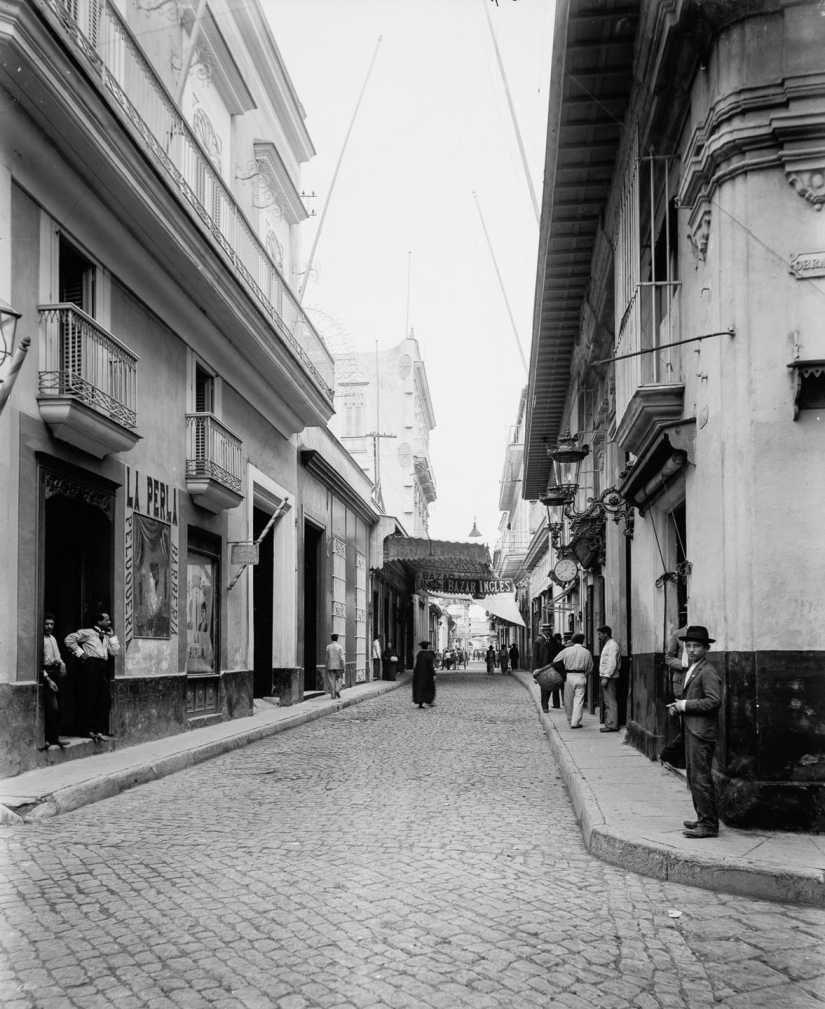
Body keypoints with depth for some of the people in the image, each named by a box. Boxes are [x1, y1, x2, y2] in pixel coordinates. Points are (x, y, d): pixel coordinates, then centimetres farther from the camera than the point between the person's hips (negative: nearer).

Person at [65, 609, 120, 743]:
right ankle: (89, 730, 2)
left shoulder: (106, 636, 22)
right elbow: (69, 639, -7)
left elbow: (116, 651, 13)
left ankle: (99, 729, 12)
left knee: (105, 699, 4)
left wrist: (112, 635, 11)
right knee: (89, 699, -5)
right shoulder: (87, 632, 0)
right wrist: (80, 653, -8)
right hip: (90, 665, -7)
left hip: (102, 667, 7)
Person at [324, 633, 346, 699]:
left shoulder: (328, 647, 0)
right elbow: (342, 658, -10)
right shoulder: (339, 647, -7)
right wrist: (344, 667, -6)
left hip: (330, 666, 2)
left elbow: (327, 658, 5)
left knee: (331, 680, 4)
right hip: (338, 666, -2)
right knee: (339, 678, 16)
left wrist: (327, 666, 15)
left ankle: (333, 695, 3)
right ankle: (337, 689, -5)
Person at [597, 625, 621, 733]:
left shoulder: (612, 645, -12)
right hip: (605, 677, 10)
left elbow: (612, 664, -19)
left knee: (610, 702, -9)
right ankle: (608, 724, 13)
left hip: (610, 678, -10)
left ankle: (612, 725, -8)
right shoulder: (607, 645, 19)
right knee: (607, 702, 10)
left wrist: (606, 677, -21)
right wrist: (603, 677, 11)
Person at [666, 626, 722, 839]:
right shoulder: (691, 670, 17)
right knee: (693, 777, 15)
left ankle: (709, 825, -2)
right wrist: (678, 706, 8)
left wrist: (685, 705, -18)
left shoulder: (708, 672, -14)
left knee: (701, 779, -7)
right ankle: (703, 819, 23)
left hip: (701, 733, -10)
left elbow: (714, 701, -23)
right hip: (691, 731, 10)